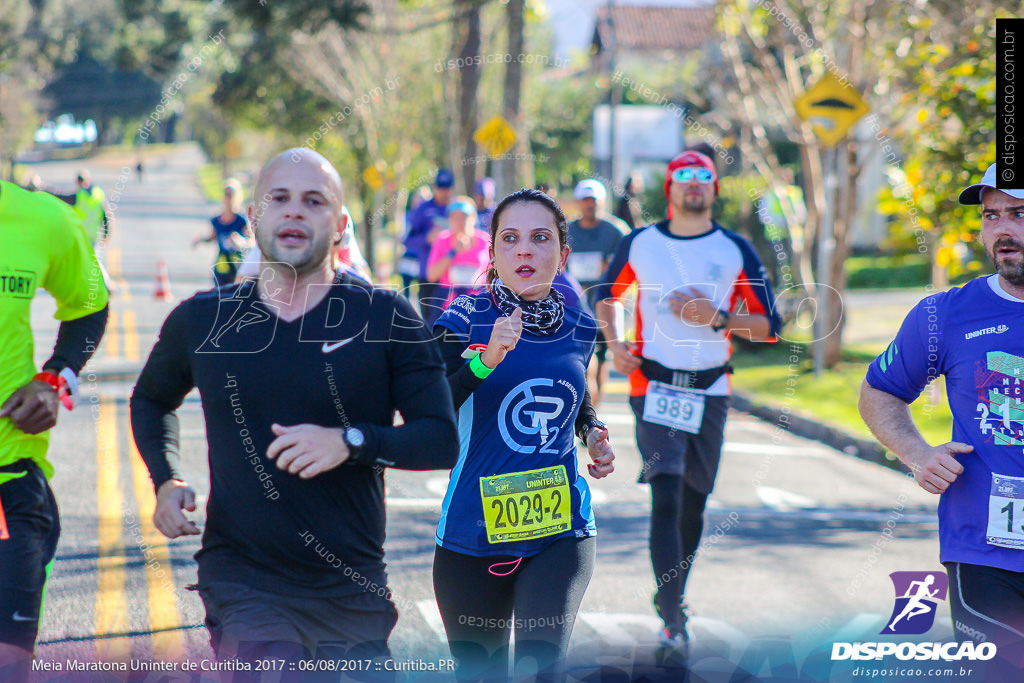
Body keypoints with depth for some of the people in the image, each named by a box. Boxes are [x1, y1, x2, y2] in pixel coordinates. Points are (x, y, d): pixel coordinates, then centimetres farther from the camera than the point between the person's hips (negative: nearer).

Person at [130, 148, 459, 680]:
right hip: (242, 588, -1)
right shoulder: (201, 321, 5)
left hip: (352, 592, 1)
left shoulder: (386, 318, -1)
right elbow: (151, 400, 25)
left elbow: (442, 439, -4)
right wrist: (166, 482, 8)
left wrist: (350, 442, -20)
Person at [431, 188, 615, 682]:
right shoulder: (467, 319, -9)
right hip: (475, 531, -1)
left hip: (561, 531, 1)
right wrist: (486, 359, -33)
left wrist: (594, 434, 6)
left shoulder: (579, 329, 4)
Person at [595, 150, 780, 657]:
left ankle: (672, 596, 32)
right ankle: (673, 619, -18)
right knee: (666, 495, -16)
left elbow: (769, 326, 2)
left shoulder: (735, 250, 2)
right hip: (654, 385, -2)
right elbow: (606, 295, 20)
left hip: (710, 390, 2)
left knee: (693, 502, 11)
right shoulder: (639, 244, 3)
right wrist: (613, 343, 2)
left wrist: (718, 318, -14)